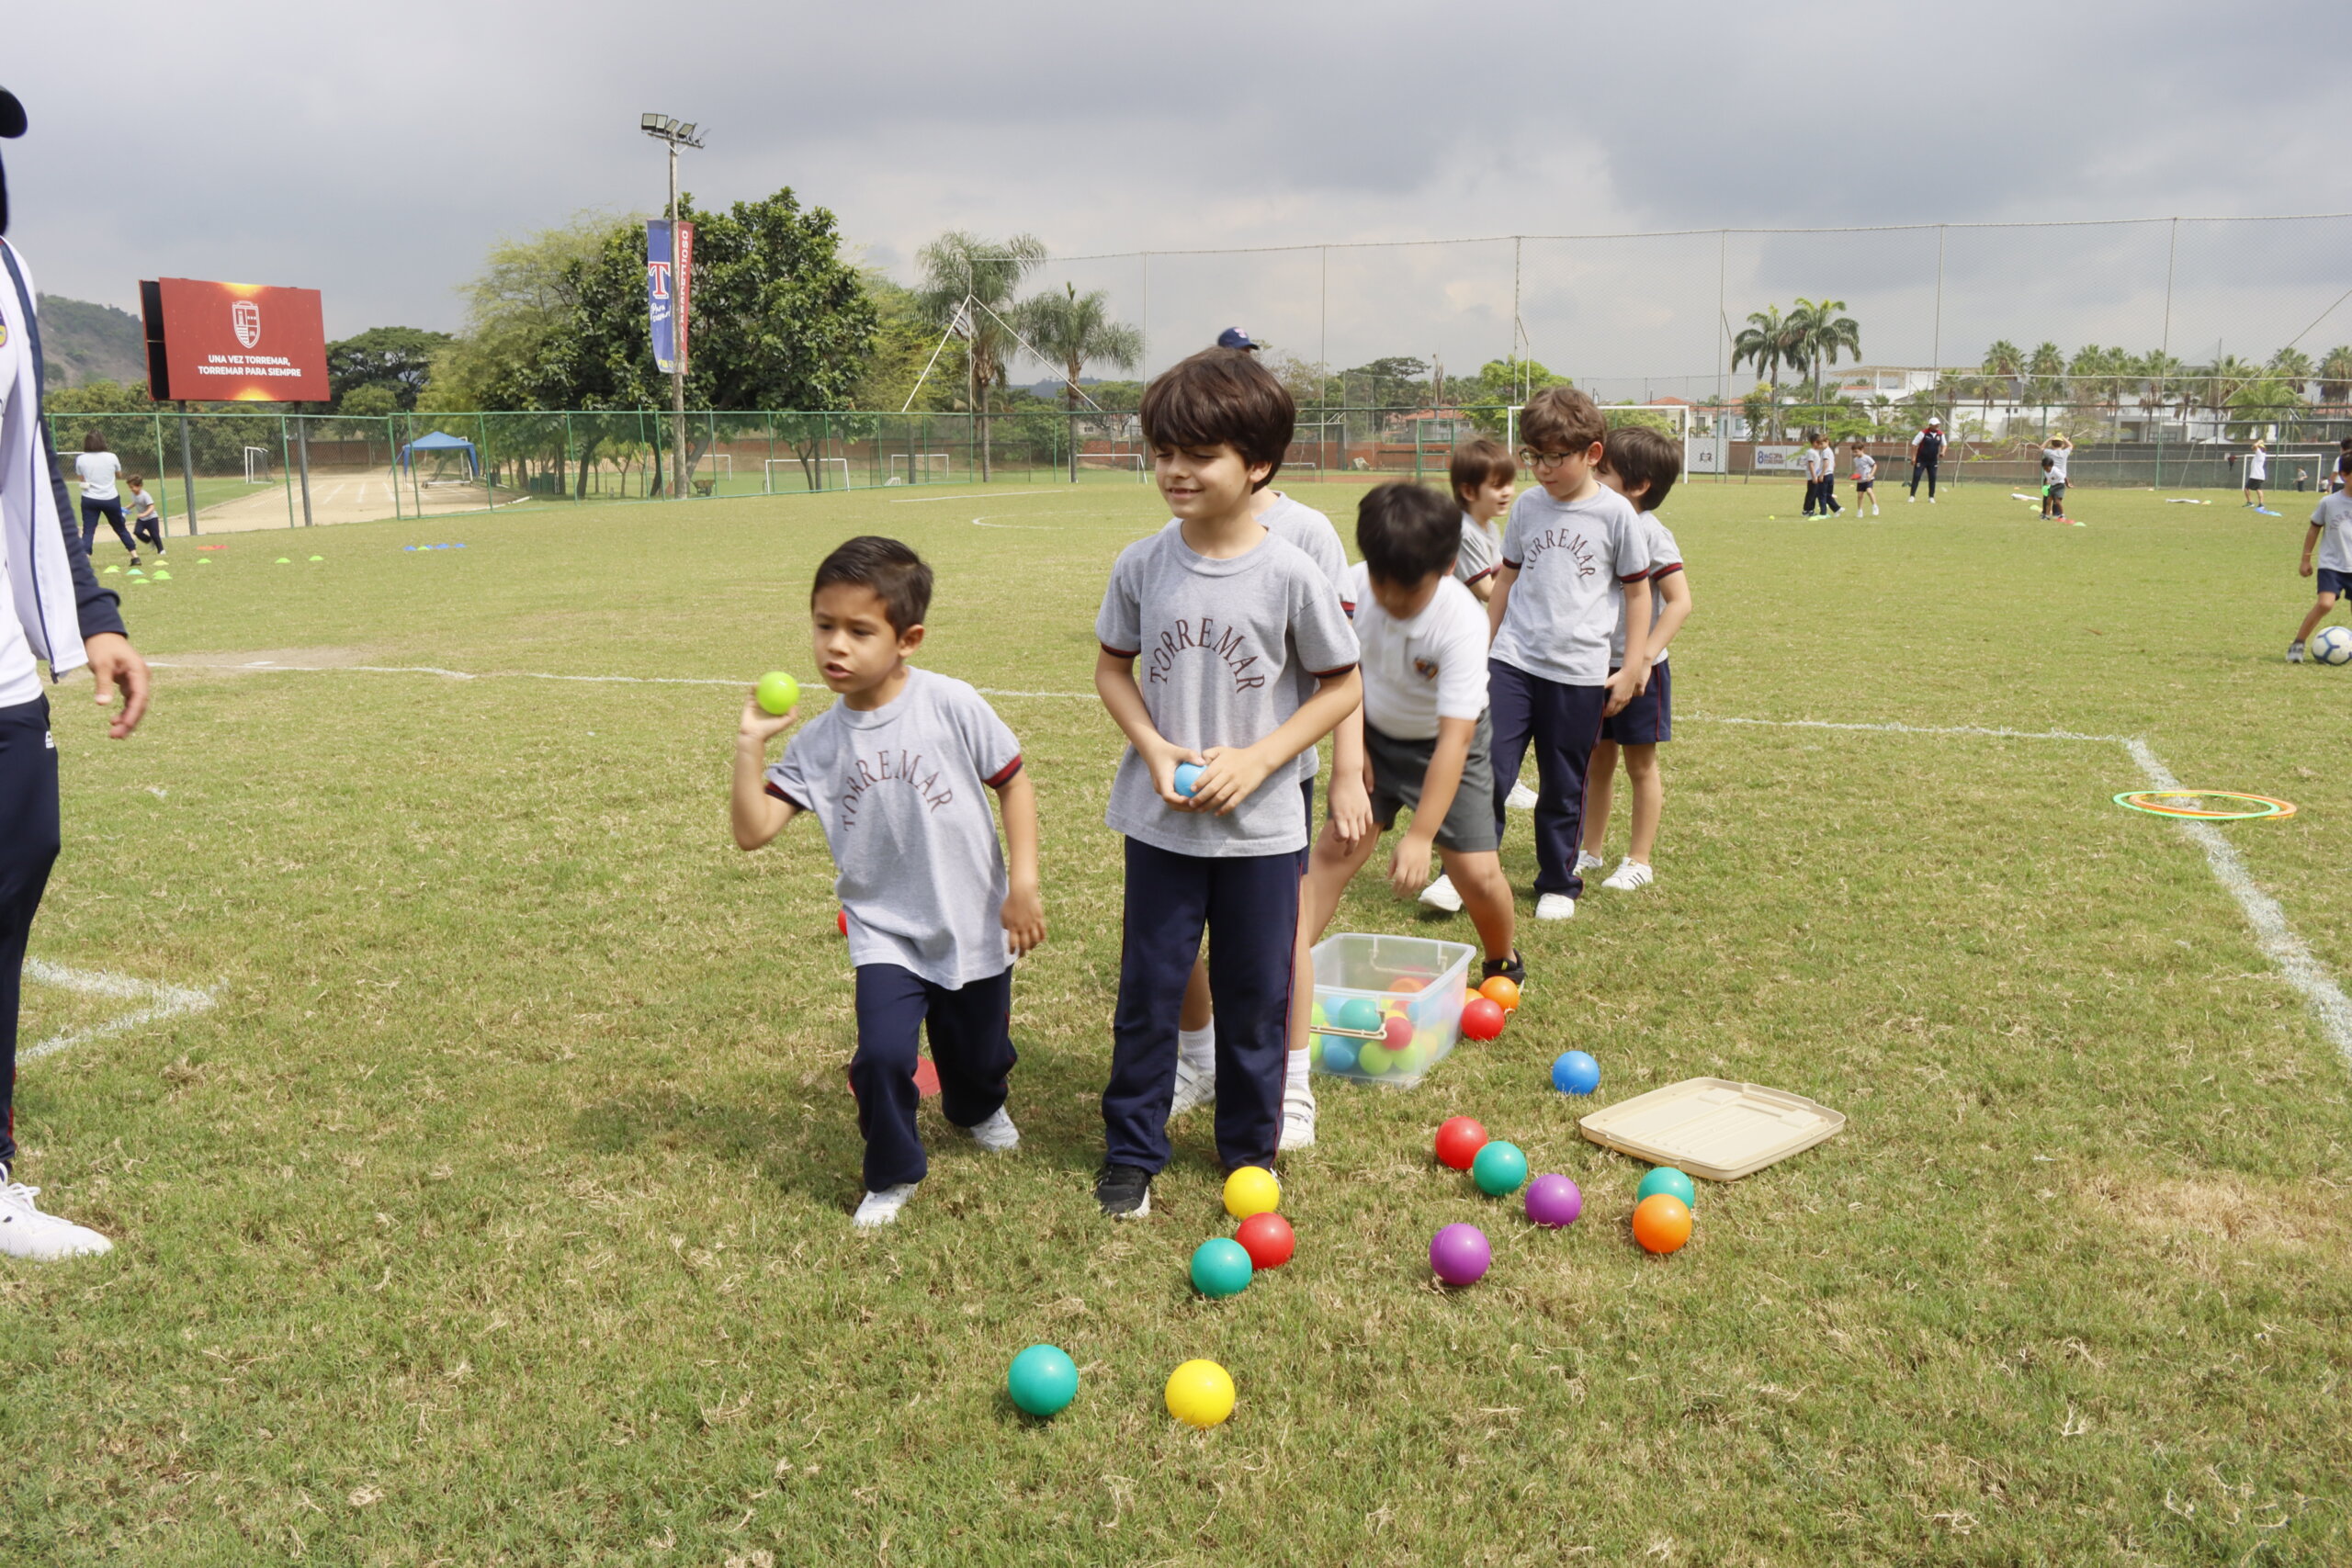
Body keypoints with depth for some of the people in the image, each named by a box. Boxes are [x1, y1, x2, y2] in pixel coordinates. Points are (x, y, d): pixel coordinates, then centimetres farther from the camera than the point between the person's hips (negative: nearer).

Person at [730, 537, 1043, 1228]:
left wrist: (1024, 883, -11)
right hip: (885, 931, 1)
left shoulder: (951, 705, -15)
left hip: (973, 924, 0)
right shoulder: (817, 742, -8)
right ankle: (891, 1177, 10)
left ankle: (977, 1109, 55)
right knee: (882, 1054, -18)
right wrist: (750, 746, -21)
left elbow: (1013, 781, -6)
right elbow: (753, 830, -12)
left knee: (979, 1054, 18)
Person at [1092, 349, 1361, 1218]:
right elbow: (1113, 666, 7)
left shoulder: (1291, 574, -12)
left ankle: (1251, 1153, 31)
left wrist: (1257, 758, -15)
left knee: (1255, 997, 12)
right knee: (1147, 992, 10)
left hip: (1262, 827, -1)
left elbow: (1342, 685, -4)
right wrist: (1153, 748, -11)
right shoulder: (1142, 565, -5)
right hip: (1160, 822, 2)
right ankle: (1131, 1152, 27)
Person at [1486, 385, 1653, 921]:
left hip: (1579, 674, -2)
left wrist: (1633, 668, 1)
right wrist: (1484, 647, 17)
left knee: (1563, 789, 9)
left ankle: (1558, 885, 26)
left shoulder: (1616, 514, -4)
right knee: (1488, 772, -8)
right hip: (1512, 661, 2)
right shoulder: (1527, 507, 5)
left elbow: (1637, 591, 4)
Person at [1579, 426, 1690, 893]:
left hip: (1638, 670, -6)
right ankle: (1590, 851, 27)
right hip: (1596, 666, 6)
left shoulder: (1650, 534, -16)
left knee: (1640, 765, 7)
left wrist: (1646, 654, -25)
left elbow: (1680, 601, -19)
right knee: (1598, 760, 15)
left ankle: (1640, 860, 18)